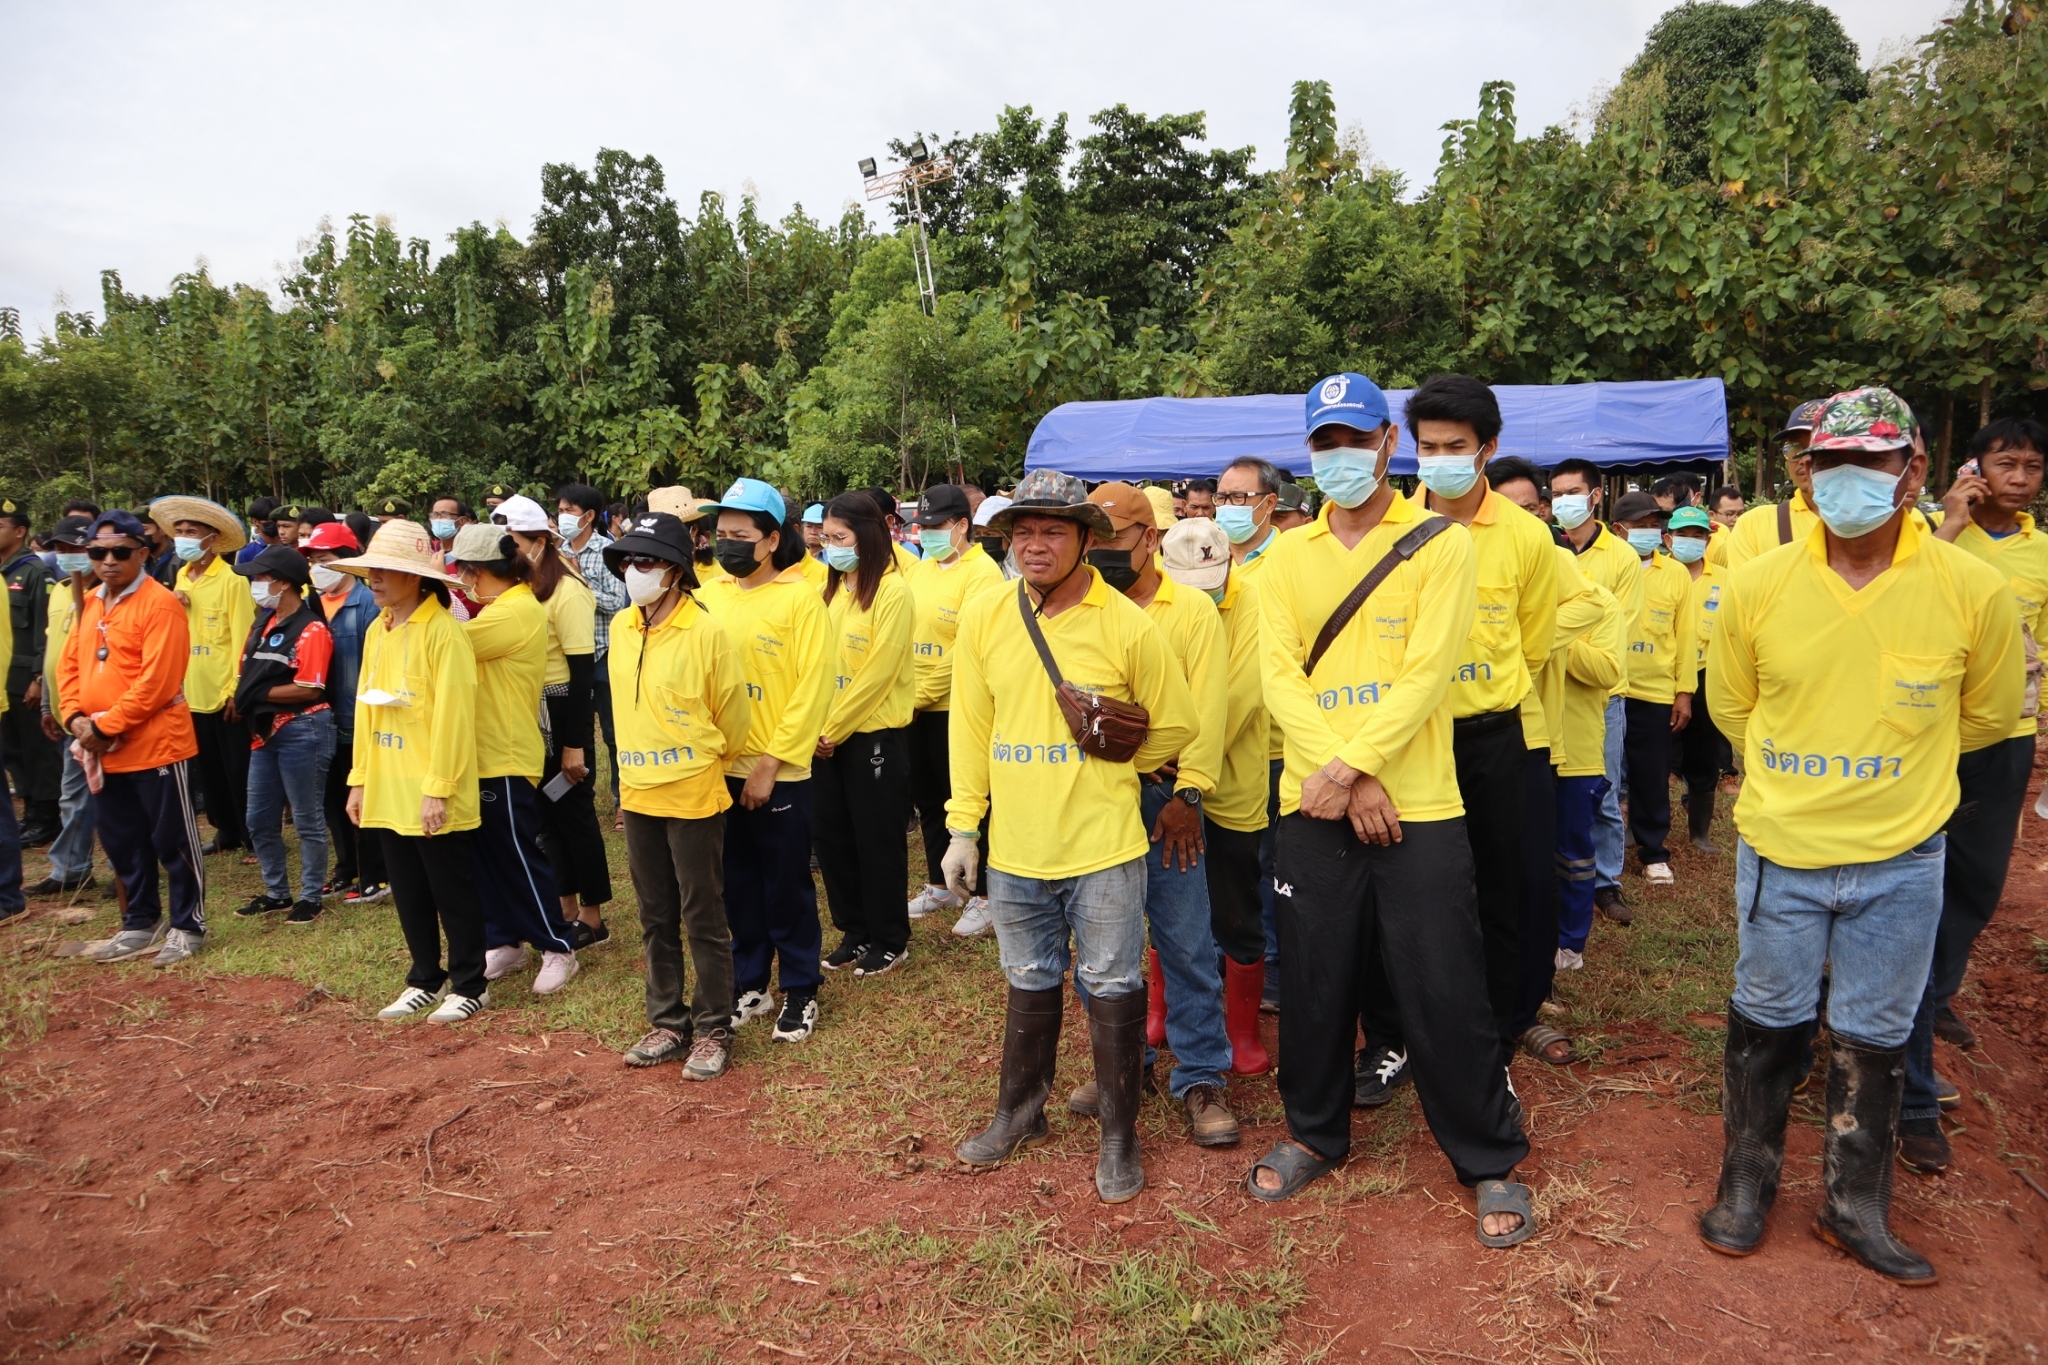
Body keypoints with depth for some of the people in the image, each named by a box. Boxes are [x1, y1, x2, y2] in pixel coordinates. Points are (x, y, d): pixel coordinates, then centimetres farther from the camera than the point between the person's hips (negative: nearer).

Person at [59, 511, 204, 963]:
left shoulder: (160, 604, -14)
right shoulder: (90, 604, 13)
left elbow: (156, 681, -20)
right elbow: (70, 665, 14)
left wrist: (105, 725, -17)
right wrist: (76, 718, -2)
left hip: (156, 745, -8)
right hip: (104, 752, 8)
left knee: (173, 841, 3)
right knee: (121, 842, 17)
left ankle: (188, 926, 15)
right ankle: (140, 925, 30)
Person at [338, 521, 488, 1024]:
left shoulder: (443, 630, -14)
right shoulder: (376, 631, 10)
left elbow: (452, 715, -17)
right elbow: (364, 708, 13)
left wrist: (438, 788, -19)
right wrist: (358, 779, 11)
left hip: (432, 794, -7)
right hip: (387, 789, 7)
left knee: (452, 892, 5)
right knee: (408, 893, 16)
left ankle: (470, 985, 17)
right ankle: (425, 978, 30)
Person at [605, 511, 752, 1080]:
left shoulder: (705, 633, -15)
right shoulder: (621, 628, 3)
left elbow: (733, 715, -5)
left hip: (693, 795, -6)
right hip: (638, 793, 6)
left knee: (702, 918, 4)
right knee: (656, 919, 16)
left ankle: (713, 1029, 18)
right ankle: (668, 1022, 30)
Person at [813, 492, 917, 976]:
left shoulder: (892, 592, -12)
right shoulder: (833, 590, 9)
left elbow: (878, 672, -16)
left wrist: (834, 729, -14)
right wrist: (820, 728, -3)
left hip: (876, 735, -7)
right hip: (830, 736, 7)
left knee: (877, 840, 4)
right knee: (830, 834, 11)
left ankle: (889, 941, 20)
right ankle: (854, 931, 28)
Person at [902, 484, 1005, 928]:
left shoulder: (981, 572, -12)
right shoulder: (919, 570, 11)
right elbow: (903, 632, 13)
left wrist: (924, 694, -17)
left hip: (955, 707, -7)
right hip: (915, 707, 7)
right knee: (927, 799, 17)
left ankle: (982, 895, 16)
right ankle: (940, 884, 33)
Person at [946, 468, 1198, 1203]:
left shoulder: (1129, 626, -11)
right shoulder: (984, 617, -1)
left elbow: (1173, 727, 0)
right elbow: (971, 727, 5)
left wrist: (1107, 772, 7)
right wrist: (962, 824, 6)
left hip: (1103, 845, -3)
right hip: (1015, 845, 3)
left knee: (1113, 989, 8)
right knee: (1030, 984, 20)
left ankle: (1119, 1135, 26)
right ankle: (1020, 1112, 39)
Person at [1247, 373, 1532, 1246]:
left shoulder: (1440, 544, -1)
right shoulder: (1287, 557, 8)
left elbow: (1426, 674, -11)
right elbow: (1282, 677, -3)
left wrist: (1352, 766, -19)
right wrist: (1343, 781, -15)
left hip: (1419, 809, -3)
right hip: (1315, 809, 3)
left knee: (1444, 994, 3)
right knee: (1314, 983, 13)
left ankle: (1491, 1162, 22)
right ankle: (1314, 1133, 34)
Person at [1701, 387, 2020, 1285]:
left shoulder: (1974, 590, -11)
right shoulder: (1756, 585, -10)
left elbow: (1987, 715, 6)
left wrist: (1892, 765, 13)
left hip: (1901, 863, 0)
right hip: (1778, 851, 0)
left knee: (1874, 1038, 14)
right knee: (1766, 1023, 14)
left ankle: (1856, 1207, 34)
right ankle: (1747, 1184, 33)